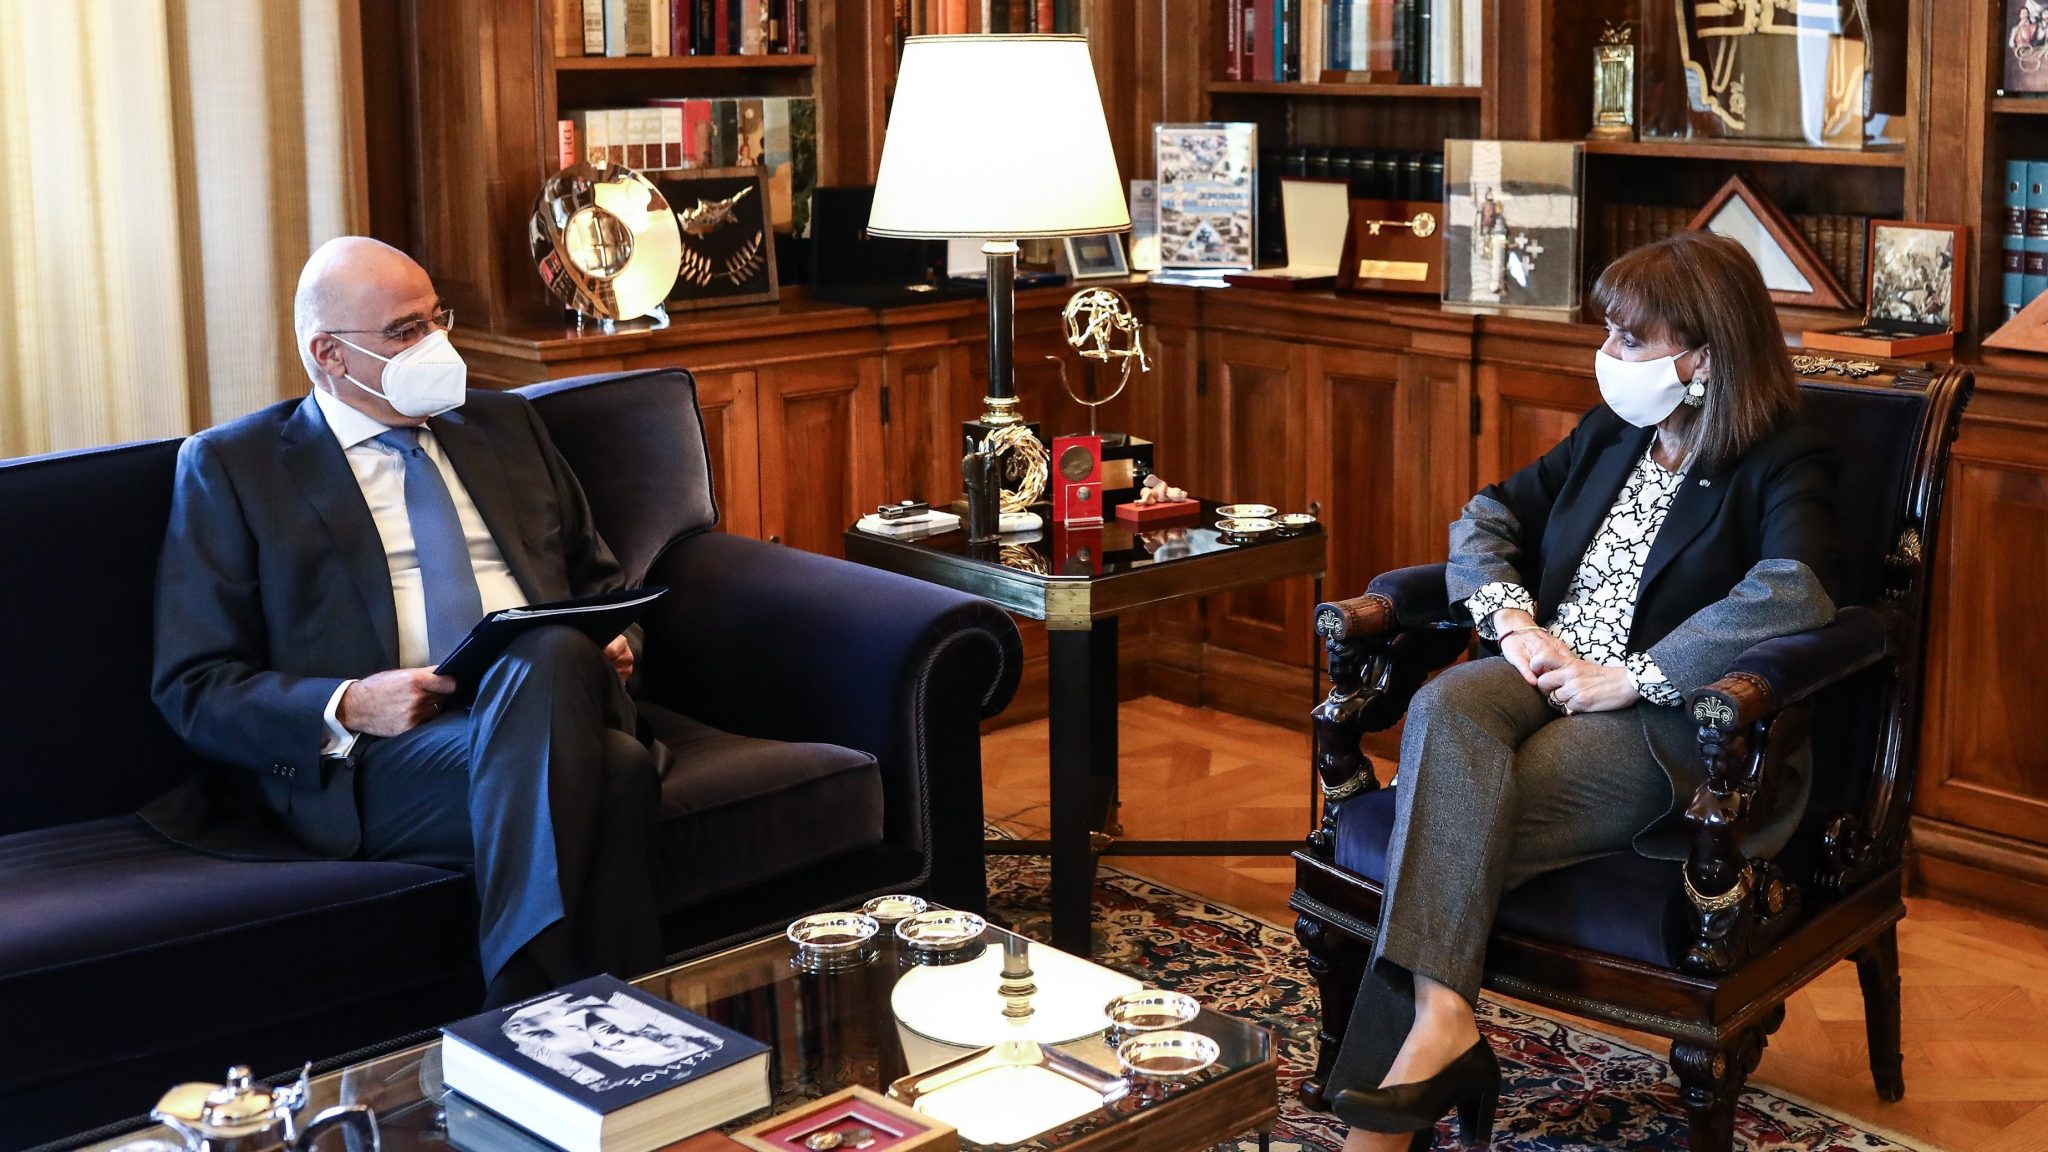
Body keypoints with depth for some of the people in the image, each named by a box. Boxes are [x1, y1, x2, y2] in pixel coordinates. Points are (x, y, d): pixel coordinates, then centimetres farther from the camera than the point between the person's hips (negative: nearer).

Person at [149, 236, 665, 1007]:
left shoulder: (504, 424, 24)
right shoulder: (231, 467, 10)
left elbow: (600, 583, 31)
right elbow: (193, 688, 5)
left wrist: (614, 646, 6)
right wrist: (349, 707, -13)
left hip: (550, 698, 5)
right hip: (375, 761, -4)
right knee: (608, 774, -36)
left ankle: (529, 1018, -34)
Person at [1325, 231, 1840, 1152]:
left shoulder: (1784, 466, -3)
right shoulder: (1610, 433, 19)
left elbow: (1795, 594, -23)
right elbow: (1488, 516, 21)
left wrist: (1628, 678, -23)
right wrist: (1515, 620, 0)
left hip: (1663, 719, -5)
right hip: (1546, 676, 6)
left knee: (1449, 835, -29)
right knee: (1446, 709, -32)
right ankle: (1440, 1023, -41)